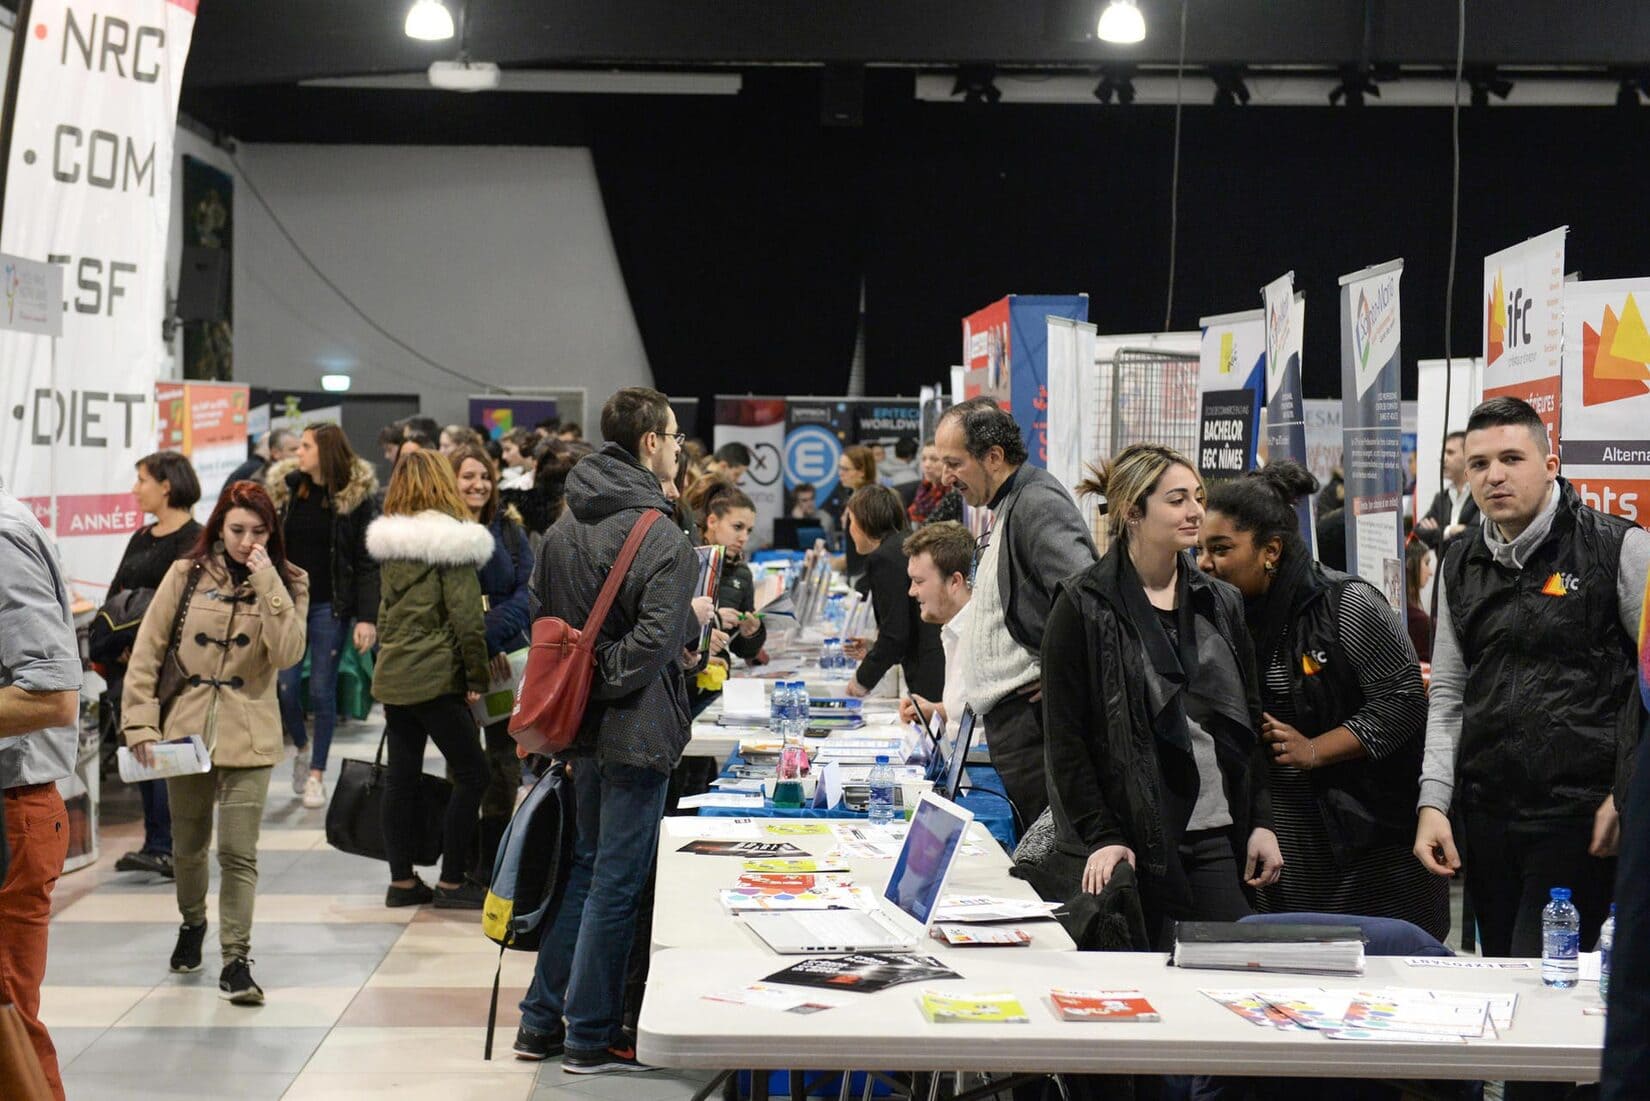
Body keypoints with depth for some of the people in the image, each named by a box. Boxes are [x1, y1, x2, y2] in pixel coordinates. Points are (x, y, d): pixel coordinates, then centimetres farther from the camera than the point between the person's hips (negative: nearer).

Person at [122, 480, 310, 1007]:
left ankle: (235, 961, -2)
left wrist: (267, 585, -20)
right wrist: (141, 722, -7)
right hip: (185, 728, 2)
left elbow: (287, 655, -15)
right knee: (187, 845, 16)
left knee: (238, 854, -8)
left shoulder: (287, 583, 0)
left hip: (249, 737, -1)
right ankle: (192, 923, 42)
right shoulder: (187, 575, 0)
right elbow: (147, 652, 0)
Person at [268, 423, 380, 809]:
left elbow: (367, 561, -7)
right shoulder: (285, 489, 5)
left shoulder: (357, 496, -4)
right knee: (285, 686, -1)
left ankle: (316, 773, 13)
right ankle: (301, 747, 28)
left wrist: (367, 617, -13)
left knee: (322, 690, 1)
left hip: (330, 605, -3)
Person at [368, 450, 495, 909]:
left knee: (402, 776, 10)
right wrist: (478, 676, -8)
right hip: (437, 677, -7)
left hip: (393, 674, 7)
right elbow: (466, 616, -14)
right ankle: (452, 881, 3)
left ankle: (401, 880, 14)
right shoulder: (451, 539, -12)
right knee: (471, 774, 1)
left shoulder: (389, 540, 9)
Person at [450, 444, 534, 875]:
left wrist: (491, 635, -15)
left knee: (505, 758, 5)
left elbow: (526, 593, 0)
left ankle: (492, 862, 13)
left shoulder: (509, 530, 7)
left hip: (505, 657, 3)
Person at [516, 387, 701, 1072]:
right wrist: (694, 620, -4)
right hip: (635, 731, -8)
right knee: (615, 884, 0)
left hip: (582, 727, 8)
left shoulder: (563, 530, 8)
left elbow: (540, 616, 13)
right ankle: (591, 1039, 8)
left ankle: (541, 1021, 24)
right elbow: (659, 638, -23)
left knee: (586, 868, 20)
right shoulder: (661, 538, -17)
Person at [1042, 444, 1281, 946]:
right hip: (1134, 842, -5)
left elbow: (1251, 721, 16)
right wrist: (1101, 837, -12)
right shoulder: (1083, 606, -4)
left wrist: (1261, 822, 8)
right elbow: (1065, 737, -6)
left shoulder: (1220, 603, 13)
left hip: (1217, 836, 5)